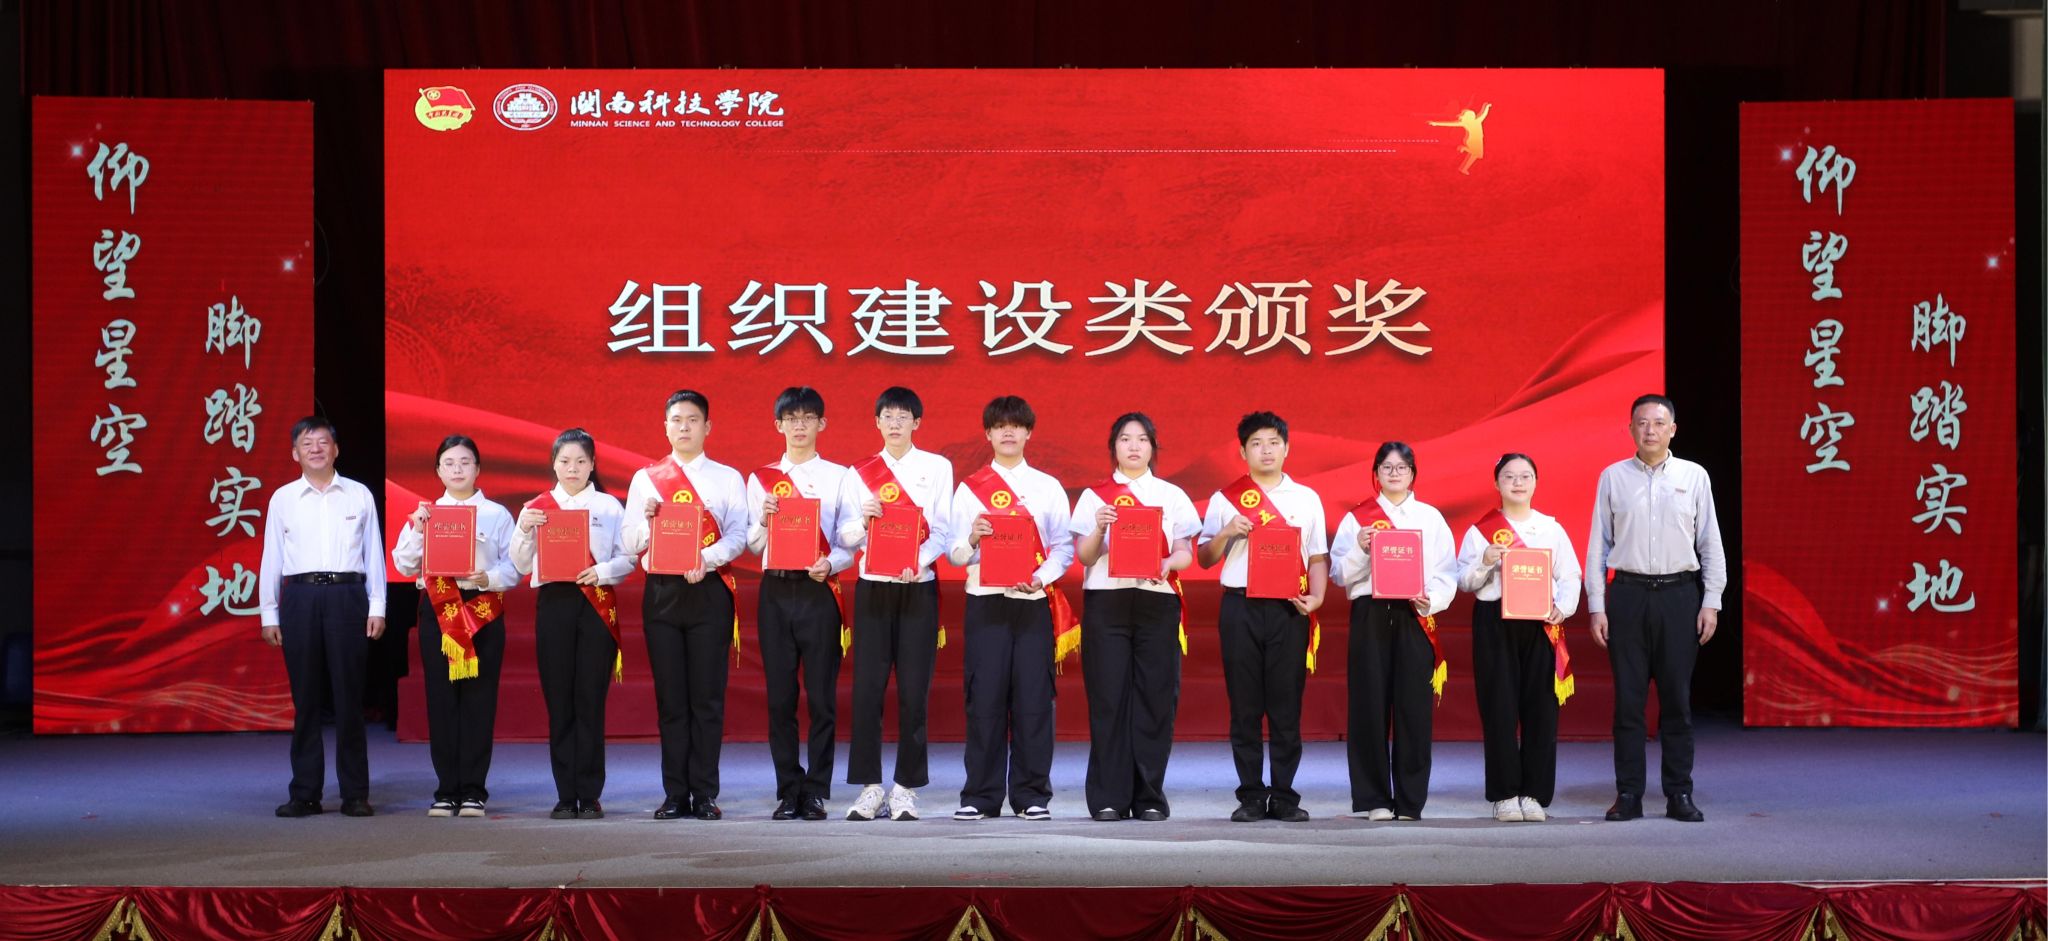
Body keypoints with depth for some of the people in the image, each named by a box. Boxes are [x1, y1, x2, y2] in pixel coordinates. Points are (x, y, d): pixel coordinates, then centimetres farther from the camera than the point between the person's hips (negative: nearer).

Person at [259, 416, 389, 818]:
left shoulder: (359, 496, 8)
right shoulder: (282, 499, 9)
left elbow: (374, 553, 8)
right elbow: (271, 558, 10)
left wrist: (377, 607, 2)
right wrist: (269, 614, 7)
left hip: (347, 595, -1)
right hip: (299, 597, 1)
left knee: (348, 697, 0)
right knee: (305, 698, 3)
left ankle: (355, 793, 4)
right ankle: (305, 793, 7)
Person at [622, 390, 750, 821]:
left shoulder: (728, 478, 9)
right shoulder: (645, 478, 12)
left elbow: (738, 536, -2)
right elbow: (630, 543, 8)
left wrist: (706, 559, -19)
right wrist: (649, 520, -12)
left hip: (709, 590, -1)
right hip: (661, 592, 1)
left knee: (708, 696, -2)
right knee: (670, 698, 2)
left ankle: (704, 794, 3)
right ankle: (675, 795, 7)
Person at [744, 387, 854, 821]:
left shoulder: (838, 476, 8)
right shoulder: (761, 479, 12)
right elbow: (752, 543, 9)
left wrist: (830, 563, -17)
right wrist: (764, 519, -10)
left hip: (819, 590, -1)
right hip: (776, 590, 2)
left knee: (821, 695, -3)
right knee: (780, 695, 1)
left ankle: (816, 792, 2)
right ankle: (788, 792, 7)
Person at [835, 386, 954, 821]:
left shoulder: (937, 468, 6)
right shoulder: (859, 473, 9)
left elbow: (943, 529, 0)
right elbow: (845, 537, 5)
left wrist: (918, 560, -18)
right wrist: (863, 518, -16)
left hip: (918, 588, -1)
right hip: (872, 586, 1)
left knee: (914, 690, -2)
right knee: (867, 687, -3)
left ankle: (906, 787, 5)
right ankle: (869, 786, 4)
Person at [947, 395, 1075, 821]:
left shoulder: (1048, 487, 10)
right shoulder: (970, 488, 8)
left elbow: (1064, 546, 6)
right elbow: (956, 554, 5)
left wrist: (1041, 577, -11)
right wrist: (972, 540, -17)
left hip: (1033, 603, 1)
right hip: (985, 601, 0)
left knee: (1033, 698, -2)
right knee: (984, 698, -3)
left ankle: (1032, 794, 4)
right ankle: (980, 796, 3)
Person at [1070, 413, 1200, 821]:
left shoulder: (1172, 496, 12)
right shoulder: (1095, 496, 10)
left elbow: (1186, 554, 6)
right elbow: (1084, 556, 3)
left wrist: (1168, 564, -16)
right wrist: (1098, 529, -17)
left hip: (1158, 600, 1)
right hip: (1106, 600, -1)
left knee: (1155, 696, -3)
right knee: (1109, 697, -5)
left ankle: (1149, 796, 4)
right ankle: (1109, 797, -1)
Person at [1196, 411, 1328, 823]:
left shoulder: (1306, 498, 12)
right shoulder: (1225, 499, 8)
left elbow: (1318, 557, 11)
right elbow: (1204, 558, 8)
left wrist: (1316, 596, -5)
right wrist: (1227, 533, -10)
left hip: (1288, 608, 0)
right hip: (1240, 607, 0)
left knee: (1286, 705, -1)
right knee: (1244, 706, 0)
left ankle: (1284, 796, 5)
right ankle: (1251, 796, 6)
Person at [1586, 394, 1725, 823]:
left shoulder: (1694, 477, 6)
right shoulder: (1613, 477, 6)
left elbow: (1710, 543, 7)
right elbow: (1597, 546, 6)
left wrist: (1711, 603, 0)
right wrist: (1596, 607, 1)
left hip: (1679, 595, 0)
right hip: (1628, 594, 0)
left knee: (1677, 698, 2)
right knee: (1628, 699, 1)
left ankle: (1679, 795, 8)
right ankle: (1628, 795, 6)